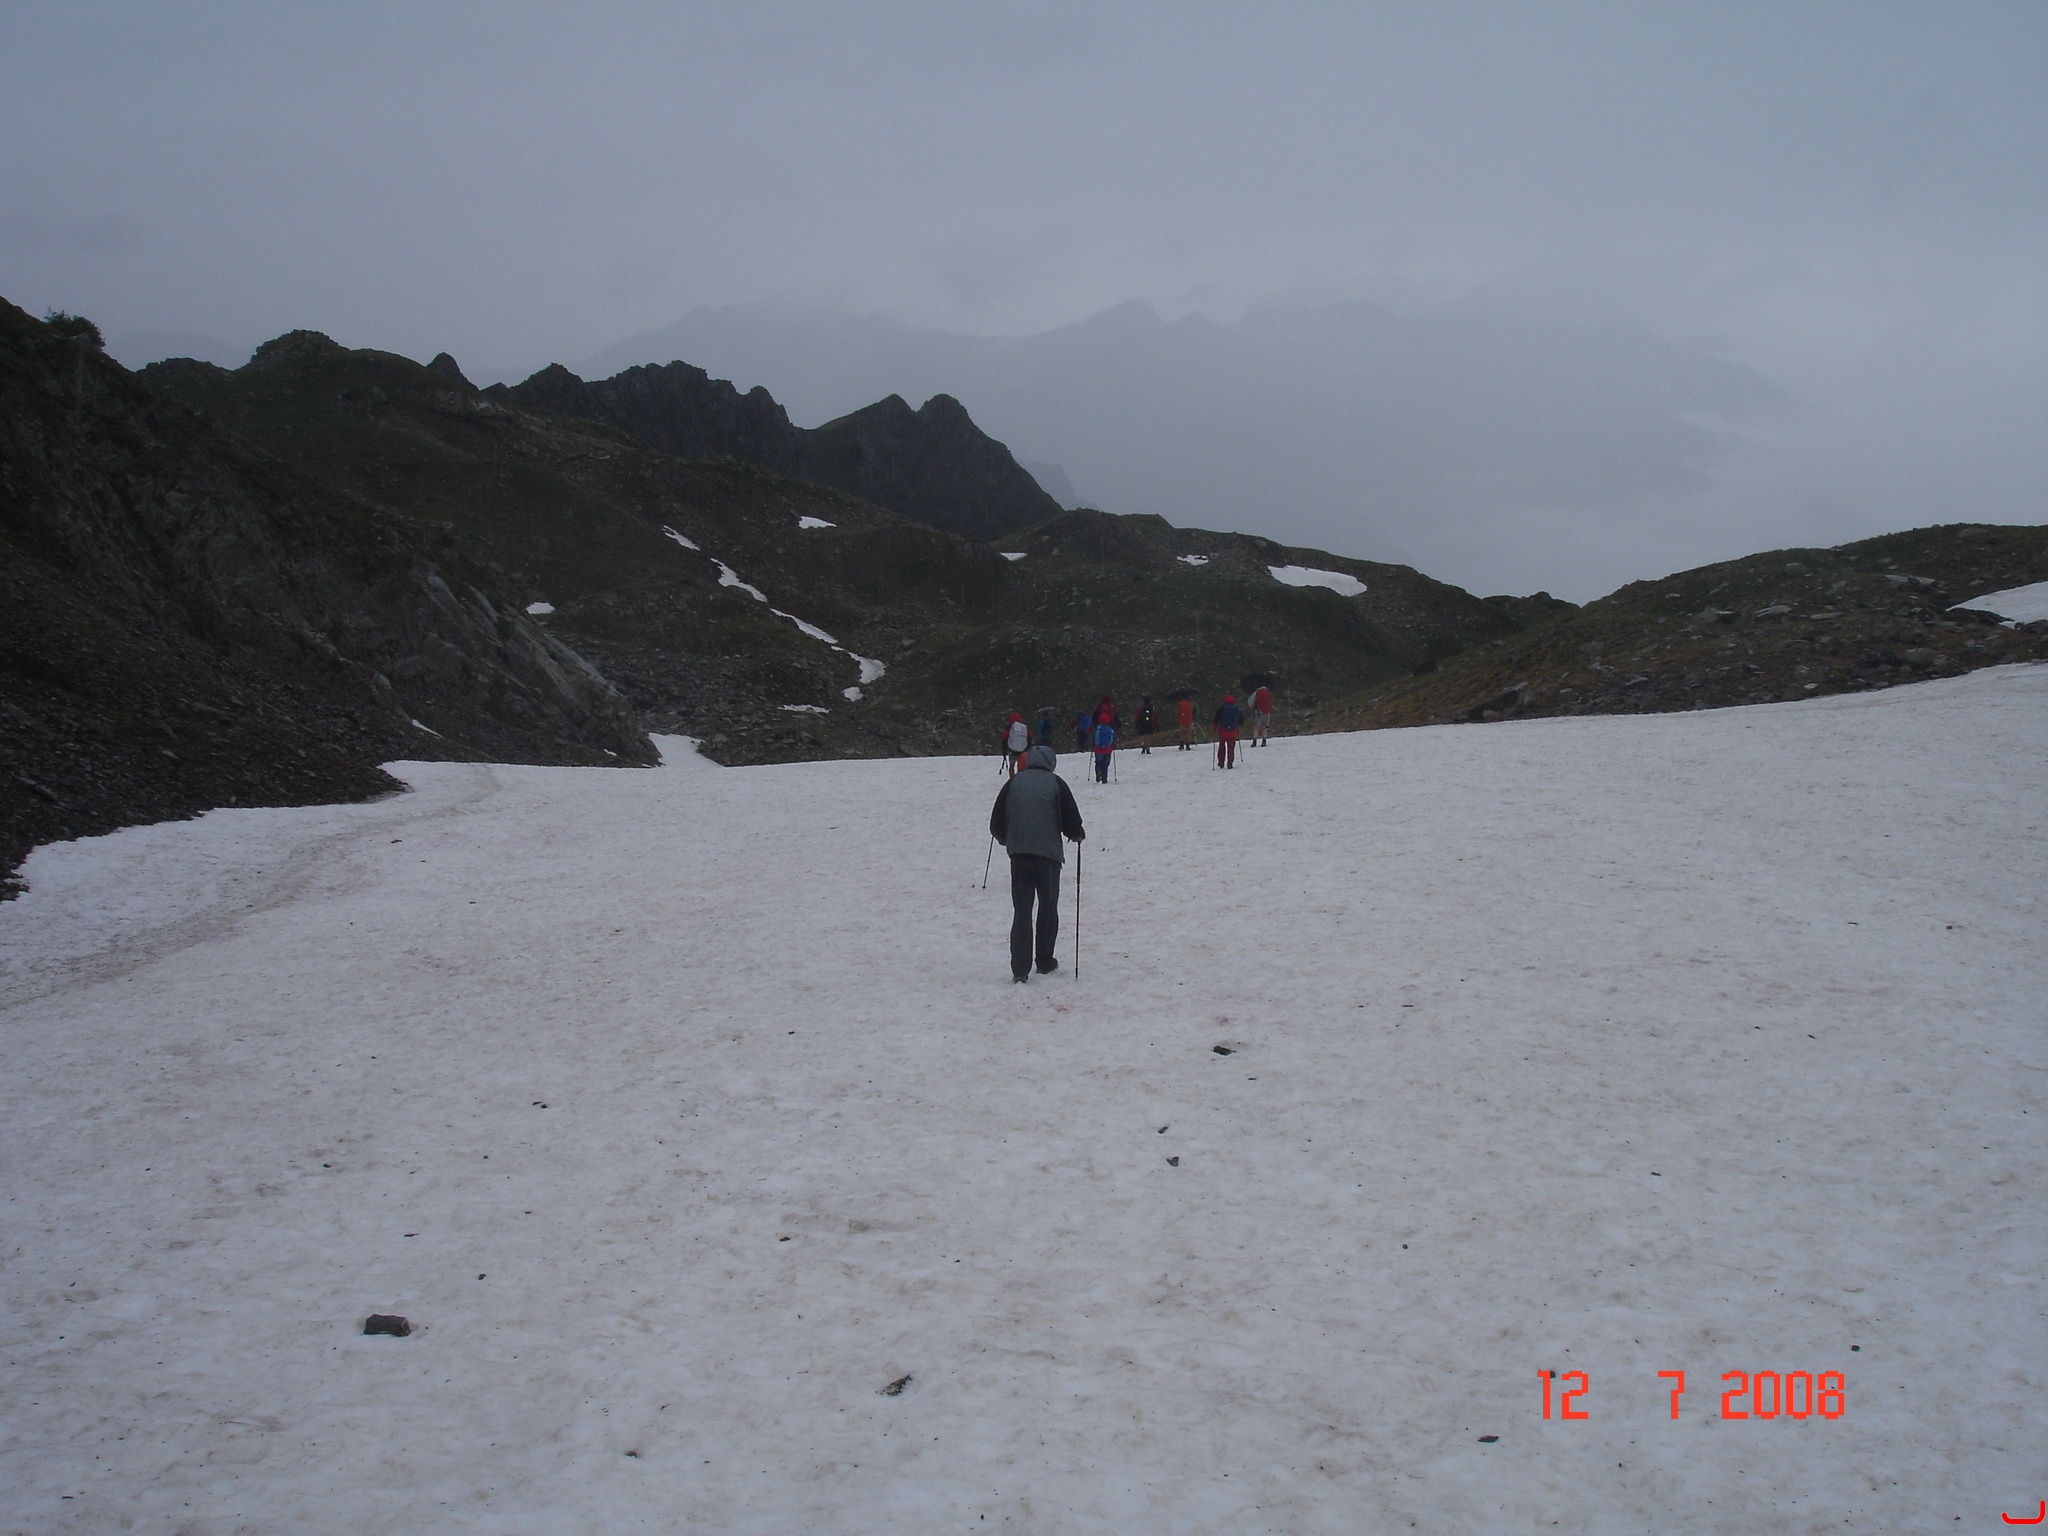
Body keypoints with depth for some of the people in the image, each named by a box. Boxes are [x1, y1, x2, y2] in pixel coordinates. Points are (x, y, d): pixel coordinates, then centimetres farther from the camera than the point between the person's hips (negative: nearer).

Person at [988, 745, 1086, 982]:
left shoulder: (1013, 783, 5)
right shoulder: (1055, 784, -1)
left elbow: (996, 825, 7)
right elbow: (1072, 824, -3)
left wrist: (1007, 840, 27)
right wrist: (1079, 835, 19)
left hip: (1019, 854, 2)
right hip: (1048, 853, -2)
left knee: (1021, 910, 2)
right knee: (1048, 907, 14)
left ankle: (1020, 968, -7)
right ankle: (1045, 962, 22)